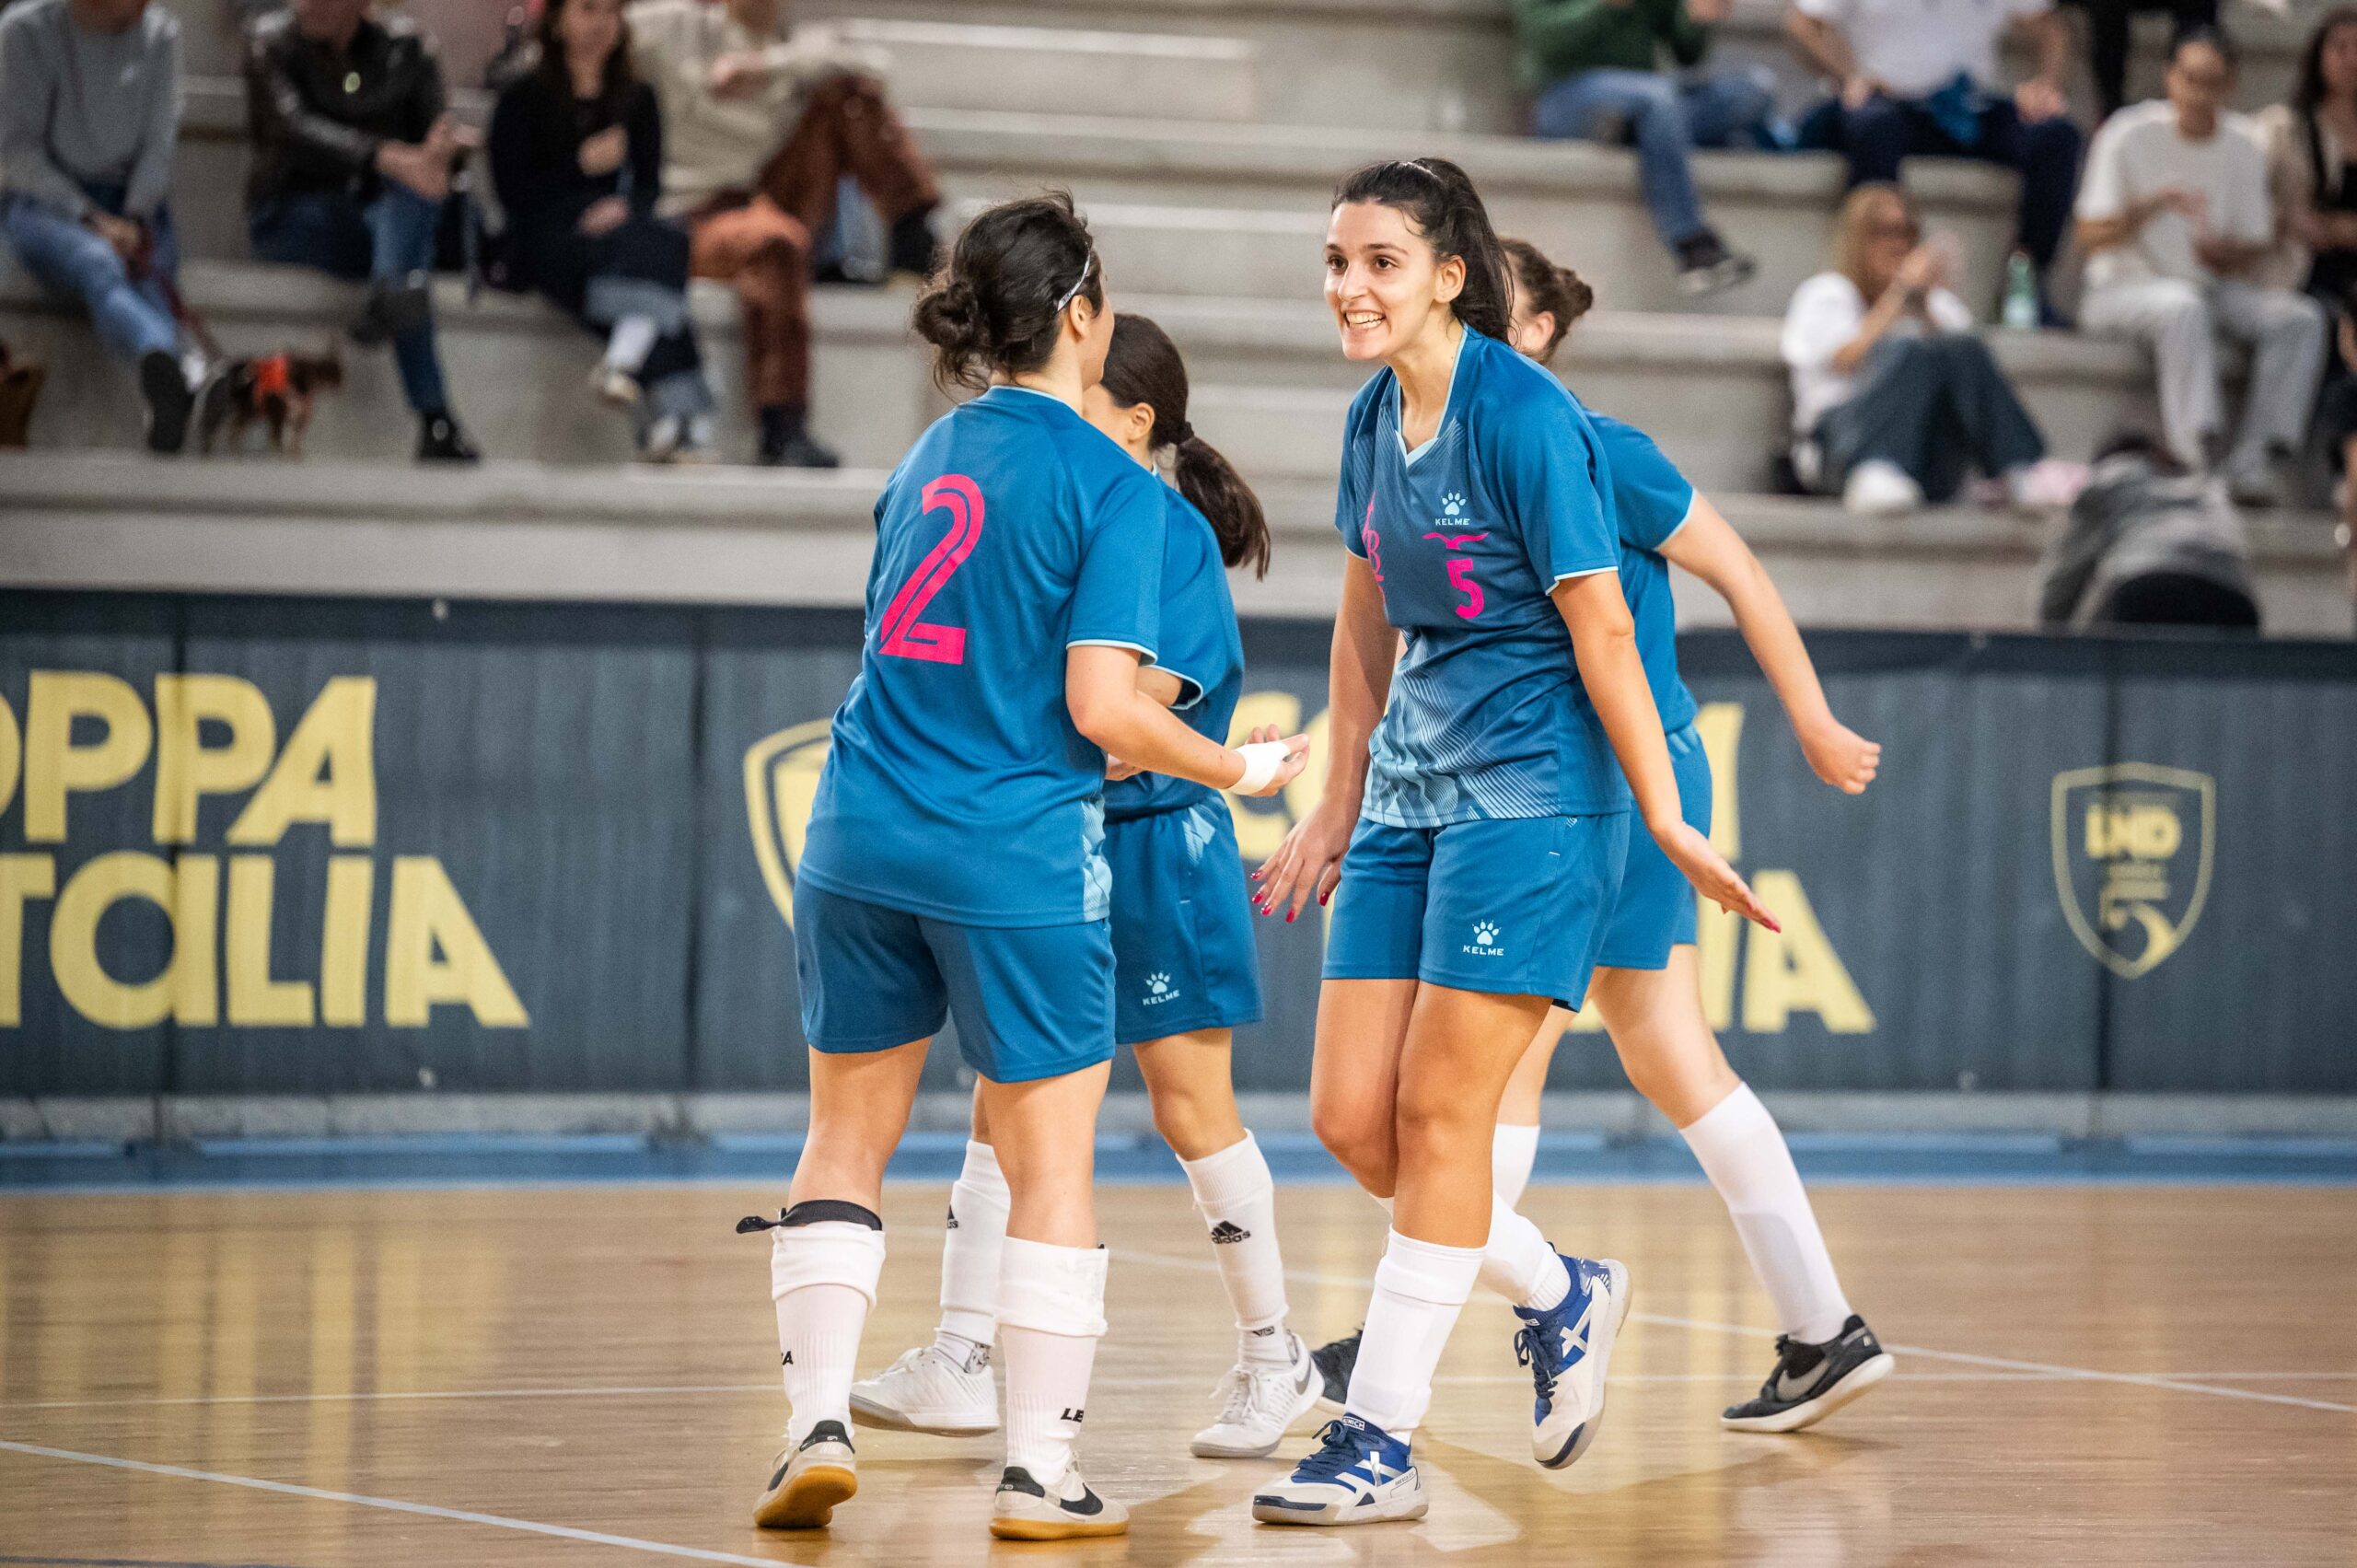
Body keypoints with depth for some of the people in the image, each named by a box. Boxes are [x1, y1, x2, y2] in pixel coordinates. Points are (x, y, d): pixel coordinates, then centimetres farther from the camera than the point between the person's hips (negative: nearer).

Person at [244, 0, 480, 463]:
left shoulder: (405, 48, 9)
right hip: (292, 216, -3)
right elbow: (295, 129, -20)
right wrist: (389, 158, -37)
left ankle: (388, 301, -60)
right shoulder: (272, 41, -1)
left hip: (378, 212, 3)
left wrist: (445, 148, -26)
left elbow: (430, 128, 2)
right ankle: (435, 421, -49)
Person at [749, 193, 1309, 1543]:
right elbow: (1102, 708, -15)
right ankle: (1041, 1473, 5)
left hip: (863, 842, 5)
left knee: (848, 1141, 13)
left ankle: (820, 1420, 3)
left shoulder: (932, 455, 12)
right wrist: (1239, 770, 1)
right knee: (1052, 1168, 4)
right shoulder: (1113, 485, -8)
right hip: (1018, 856, -5)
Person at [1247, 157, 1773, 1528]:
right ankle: (1562, 1296, 24)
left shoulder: (1522, 415, -15)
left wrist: (1665, 815, -14)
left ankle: (1383, 1442, -3)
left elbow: (1600, 624, -15)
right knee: (1350, 1116, 2)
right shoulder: (1376, 421, 9)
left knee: (1439, 1111, -8)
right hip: (1411, 797, 8)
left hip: (1533, 798, -8)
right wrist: (1339, 807, 23)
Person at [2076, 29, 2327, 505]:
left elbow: (2256, 247, 9)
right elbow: (2090, 239, -14)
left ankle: (2252, 462, -23)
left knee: (2301, 318, -20)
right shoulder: (2129, 136, -9)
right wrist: (2154, 206, -30)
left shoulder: (2244, 148, 4)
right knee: (2183, 307, -39)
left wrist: (2226, 255, -15)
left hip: (2211, 286, 5)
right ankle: (2200, 456, -41)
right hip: (2123, 288, -5)